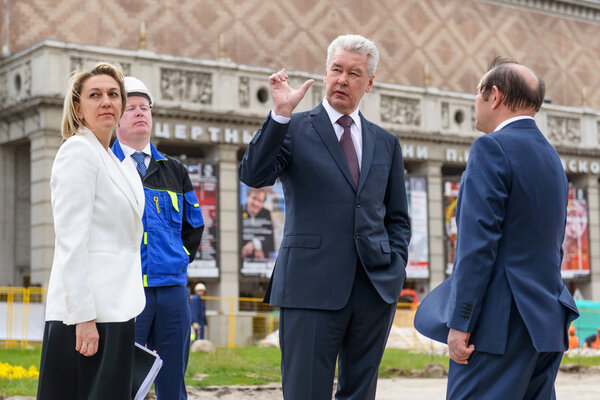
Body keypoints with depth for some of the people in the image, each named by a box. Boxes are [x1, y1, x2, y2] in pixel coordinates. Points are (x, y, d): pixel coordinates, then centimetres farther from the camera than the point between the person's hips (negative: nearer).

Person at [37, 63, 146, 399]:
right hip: (89, 313, -9)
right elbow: (71, 242, -16)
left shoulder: (113, 160, 19)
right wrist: (84, 318, -21)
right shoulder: (78, 151, -8)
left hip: (115, 309, 9)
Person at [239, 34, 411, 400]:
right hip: (313, 286, -4)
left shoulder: (386, 143, 16)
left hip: (376, 287, 4)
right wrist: (280, 114, -19)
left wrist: (396, 268, 6)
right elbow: (253, 175, -12)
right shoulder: (294, 129, 4)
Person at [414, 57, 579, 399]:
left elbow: (477, 243, -17)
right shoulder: (552, 156, 18)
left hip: (501, 323, -9)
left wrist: (459, 323, -16)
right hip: (549, 321, 9)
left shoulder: (492, 148, -10)